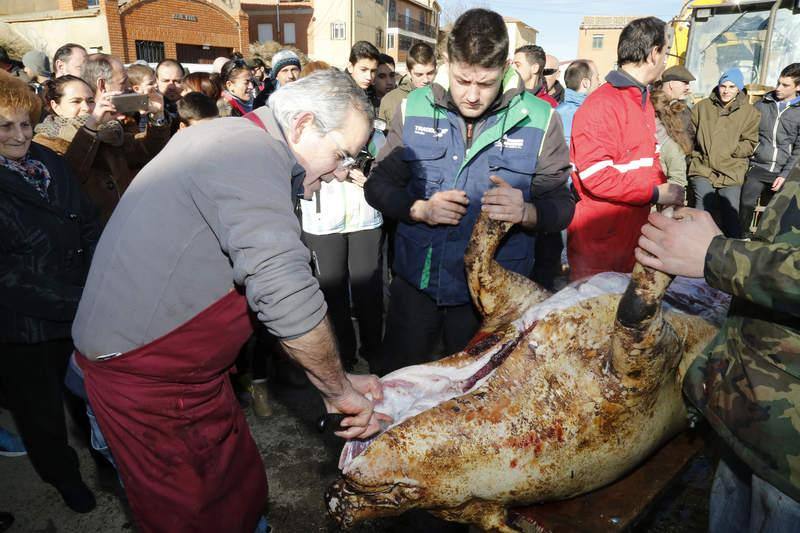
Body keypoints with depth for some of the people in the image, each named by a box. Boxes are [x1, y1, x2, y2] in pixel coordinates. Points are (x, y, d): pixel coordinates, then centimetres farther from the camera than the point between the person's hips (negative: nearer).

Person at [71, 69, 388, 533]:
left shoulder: (230, 137, 9)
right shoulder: (257, 153, -23)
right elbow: (287, 296, -31)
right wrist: (338, 389, -14)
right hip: (147, 373, -9)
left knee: (241, 492, 19)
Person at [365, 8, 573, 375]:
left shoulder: (539, 120, -7)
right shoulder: (414, 109, -3)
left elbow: (561, 205, -4)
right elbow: (378, 185, 1)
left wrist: (526, 212, -26)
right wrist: (420, 209, -18)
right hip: (416, 280, 2)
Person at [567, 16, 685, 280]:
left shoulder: (643, 102, 14)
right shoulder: (602, 104, -16)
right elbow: (596, 175, -23)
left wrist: (665, 190, 2)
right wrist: (656, 193, -16)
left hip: (635, 236, 9)